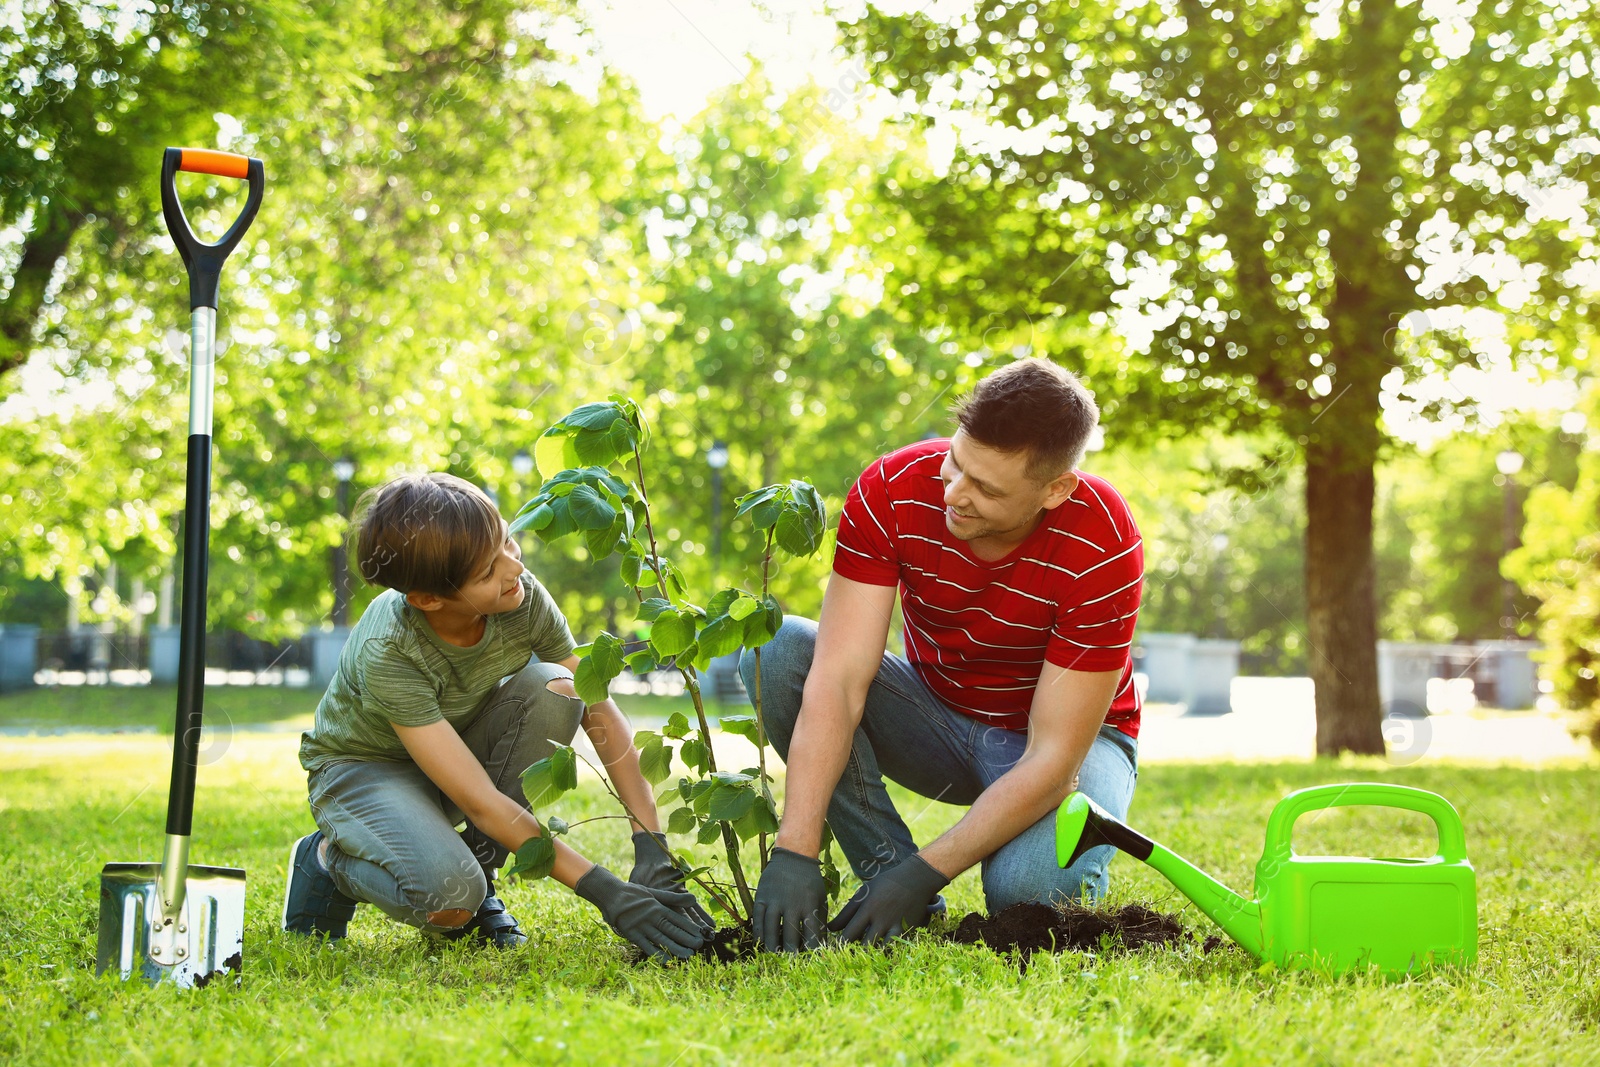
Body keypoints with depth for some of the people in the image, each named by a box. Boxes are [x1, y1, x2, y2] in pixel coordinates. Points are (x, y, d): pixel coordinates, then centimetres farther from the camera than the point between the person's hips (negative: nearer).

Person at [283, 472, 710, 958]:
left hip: (461, 742, 5)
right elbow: (480, 803, -37)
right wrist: (603, 891, -40)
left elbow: (601, 710, -17)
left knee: (555, 688, -26)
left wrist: (652, 849, -27)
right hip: (362, 769, -5)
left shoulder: (522, 596, -24)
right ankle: (330, 859, -1)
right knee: (448, 894, -35)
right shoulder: (388, 653, -36)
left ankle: (480, 866, -9)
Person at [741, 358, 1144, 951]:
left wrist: (923, 874, -35)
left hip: (1070, 732, -3)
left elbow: (1052, 756, -29)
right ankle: (884, 865, -15)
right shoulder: (891, 492, -24)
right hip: (937, 713, 3)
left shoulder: (1103, 547, -30)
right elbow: (838, 680, -29)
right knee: (775, 652, -23)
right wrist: (794, 853, -38)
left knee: (1028, 886, -35)